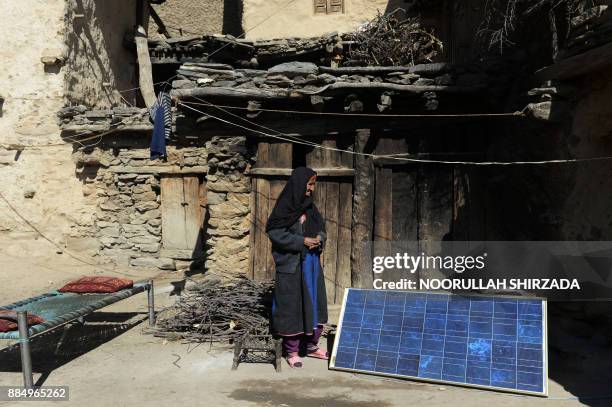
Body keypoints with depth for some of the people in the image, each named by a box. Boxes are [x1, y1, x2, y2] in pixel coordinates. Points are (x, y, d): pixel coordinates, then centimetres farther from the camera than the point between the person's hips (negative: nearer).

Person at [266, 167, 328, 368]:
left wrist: (319, 238, -6)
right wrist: (302, 241, -18)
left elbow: (321, 227, 17)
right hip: (291, 265, -7)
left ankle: (311, 345, 29)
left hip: (312, 263, 7)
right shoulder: (285, 206, -12)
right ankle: (291, 351, 16)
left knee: (314, 303, 12)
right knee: (292, 306, 2)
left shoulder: (309, 206, 9)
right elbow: (274, 232, -16)